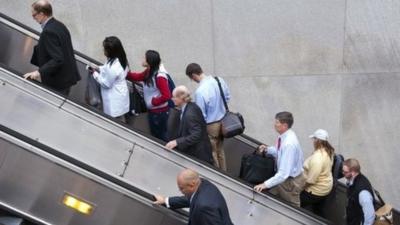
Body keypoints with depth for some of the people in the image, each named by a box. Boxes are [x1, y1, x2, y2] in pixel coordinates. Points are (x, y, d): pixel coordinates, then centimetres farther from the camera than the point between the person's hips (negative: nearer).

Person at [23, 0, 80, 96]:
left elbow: (57, 59, -29)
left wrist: (39, 72, -32)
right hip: (67, 77, 10)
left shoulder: (49, 31, -23)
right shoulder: (59, 25, 7)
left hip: (57, 83, -10)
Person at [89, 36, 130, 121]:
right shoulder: (120, 59, -4)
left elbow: (106, 84, -21)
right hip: (120, 96, 9)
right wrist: (99, 69, 3)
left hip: (115, 101, -9)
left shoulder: (112, 67, -33)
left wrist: (95, 73, -11)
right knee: (120, 121, 24)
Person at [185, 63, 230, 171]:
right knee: (220, 151, 27)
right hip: (223, 121, 7)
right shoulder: (219, 80, -10)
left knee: (212, 154, 15)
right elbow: (227, 97, 7)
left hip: (211, 126, -7)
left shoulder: (200, 91, -31)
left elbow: (201, 115, -22)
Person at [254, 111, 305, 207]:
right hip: (284, 177, 8)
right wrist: (268, 149, -7)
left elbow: (284, 173, -36)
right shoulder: (284, 135, -9)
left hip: (291, 181, -8)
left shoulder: (289, 143, -35)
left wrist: (266, 184, -35)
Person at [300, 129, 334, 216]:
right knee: (318, 212, 22)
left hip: (316, 190, -10)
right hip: (325, 187, 10)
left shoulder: (317, 157, -31)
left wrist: (301, 186, -15)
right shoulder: (328, 151, -1)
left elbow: (311, 179, -29)